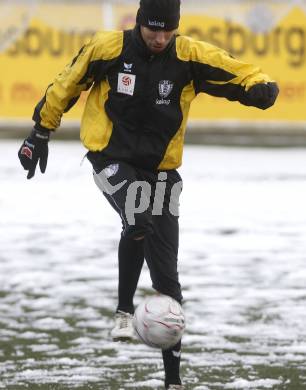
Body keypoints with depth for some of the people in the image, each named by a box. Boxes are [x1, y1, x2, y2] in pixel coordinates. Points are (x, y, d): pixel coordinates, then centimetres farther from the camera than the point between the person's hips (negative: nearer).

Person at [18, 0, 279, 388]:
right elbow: (66, 84, 2)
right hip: (111, 159, -2)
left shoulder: (190, 56, -10)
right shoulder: (108, 48, -13)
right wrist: (42, 130, 8)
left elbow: (245, 77, -11)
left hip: (160, 170, 2)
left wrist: (262, 88, -34)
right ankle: (124, 310, -12)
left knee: (166, 276, 3)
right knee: (138, 222, -35)